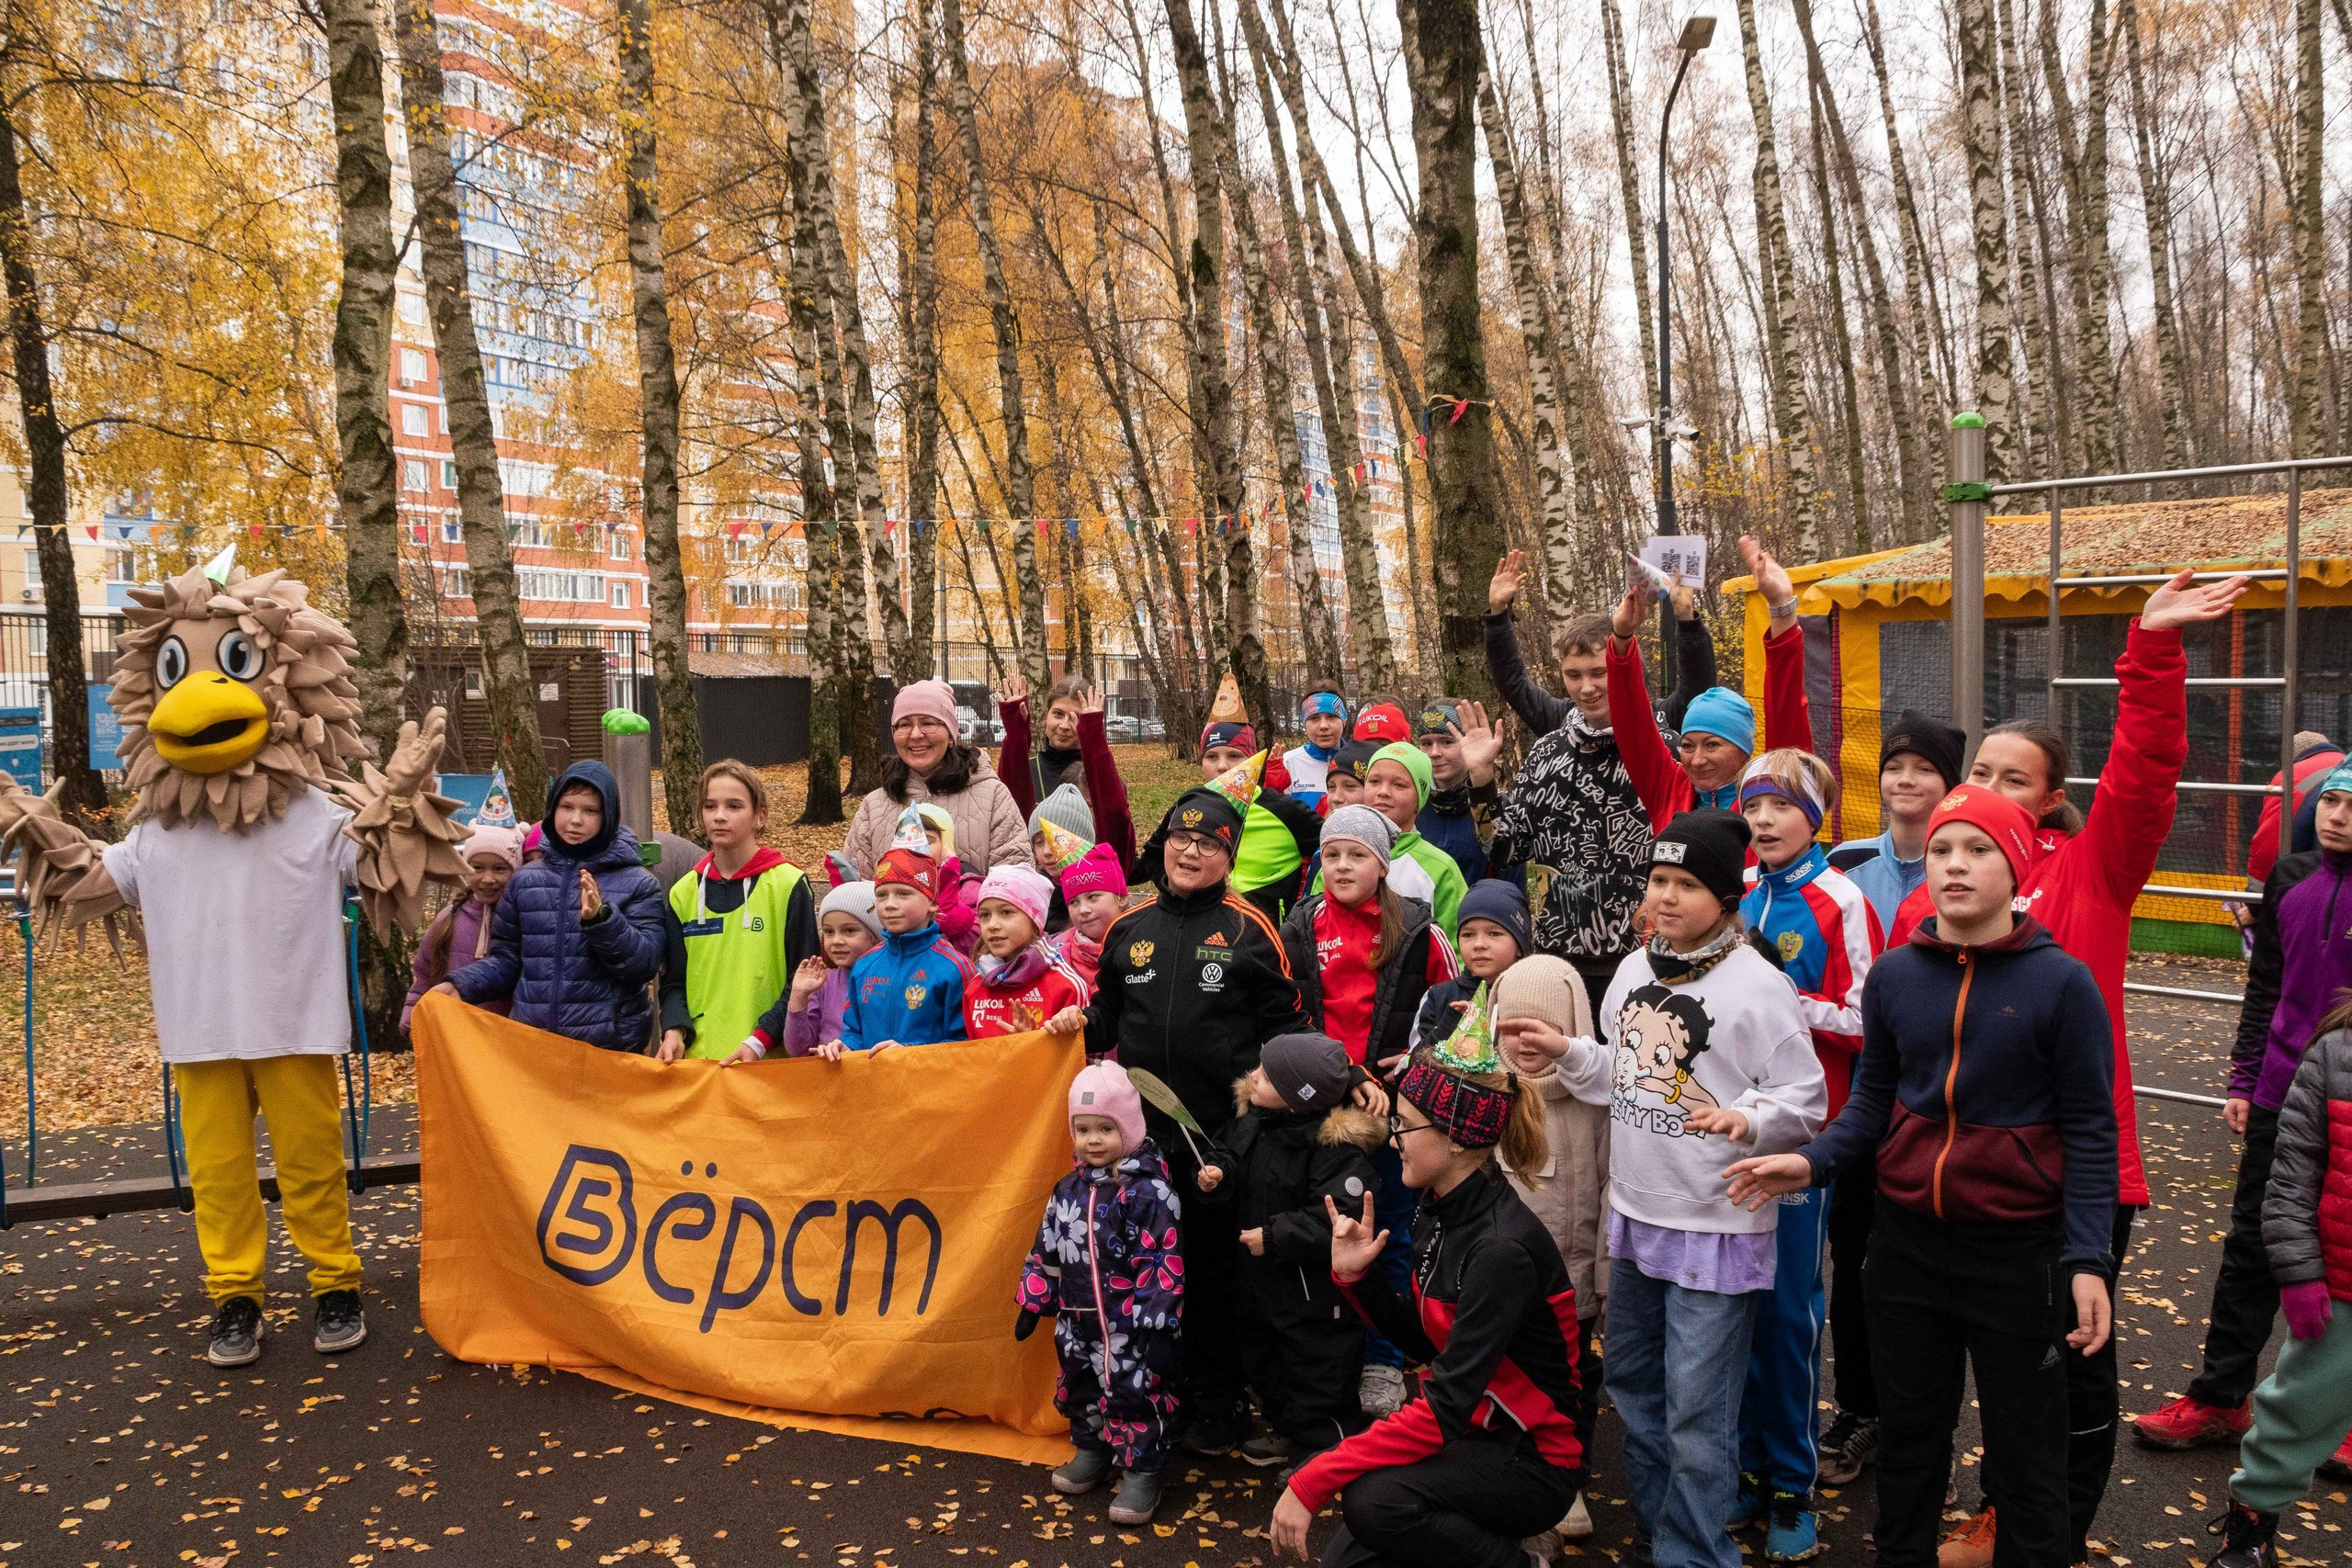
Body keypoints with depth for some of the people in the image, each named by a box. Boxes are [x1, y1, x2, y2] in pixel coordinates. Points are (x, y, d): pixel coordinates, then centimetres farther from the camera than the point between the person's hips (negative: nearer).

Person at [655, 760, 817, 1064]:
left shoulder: (788, 885, -3)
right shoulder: (683, 892, 9)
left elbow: (802, 981, -5)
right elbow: (674, 980, 12)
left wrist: (759, 1042, -14)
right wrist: (674, 1031, -6)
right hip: (695, 1057, 3)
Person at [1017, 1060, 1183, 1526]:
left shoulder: (1149, 1191, -17)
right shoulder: (1069, 1189, 4)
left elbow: (1166, 1261, -18)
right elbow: (1047, 1250, 13)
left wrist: (1158, 1324, -20)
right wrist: (1032, 1303, 14)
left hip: (1130, 1325, -7)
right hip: (1077, 1319, 7)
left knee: (1134, 1395, 1)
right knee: (1080, 1389, 20)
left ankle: (1141, 1470, 17)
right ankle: (1092, 1449, 41)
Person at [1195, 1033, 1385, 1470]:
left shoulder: (1335, 1145, -29)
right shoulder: (1253, 1116, -4)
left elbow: (1340, 1216, -33)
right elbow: (1230, 1153, 14)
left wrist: (1274, 1238, -29)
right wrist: (1217, 1175, -9)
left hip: (1313, 1283, -9)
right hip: (1262, 1272, 9)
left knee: (1316, 1368, 6)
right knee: (1263, 1356, 25)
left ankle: (1322, 1449, 25)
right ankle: (1286, 1430, 46)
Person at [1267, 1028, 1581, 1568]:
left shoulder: (1503, 1248, -27)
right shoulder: (1438, 1211, -1)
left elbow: (1445, 1407, -30)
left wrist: (1314, 1480, -30)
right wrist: (1356, 1275, -7)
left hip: (1532, 1460, -7)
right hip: (1468, 1435, 8)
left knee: (1372, 1498, -30)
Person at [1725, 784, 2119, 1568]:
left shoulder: (2062, 982, -11)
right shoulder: (1894, 975, -1)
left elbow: (2090, 1131, -8)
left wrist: (2089, 1261, -13)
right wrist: (1813, 1162, -7)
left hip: (2019, 1249, -3)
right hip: (1907, 1239, 4)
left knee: (2025, 1455, 12)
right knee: (1907, 1439, 19)